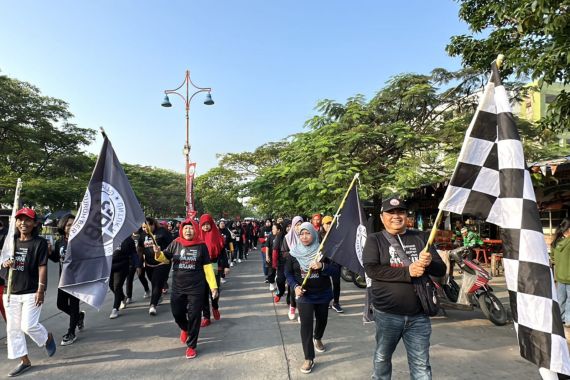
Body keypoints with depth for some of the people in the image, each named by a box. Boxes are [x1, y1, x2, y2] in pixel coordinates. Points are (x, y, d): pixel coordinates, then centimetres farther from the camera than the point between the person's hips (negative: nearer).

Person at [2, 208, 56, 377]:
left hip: (32, 292, -6)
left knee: (28, 326, -8)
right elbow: (5, 260, 18)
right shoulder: (12, 241, 8)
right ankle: (24, 361, 21)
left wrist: (41, 289, -16)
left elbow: (42, 267, -11)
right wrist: (5, 263, -8)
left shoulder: (39, 242, -8)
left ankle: (48, 337, 24)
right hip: (11, 292, 6)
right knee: (13, 328, 8)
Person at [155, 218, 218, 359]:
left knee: (194, 316, 3)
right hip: (177, 287, 2)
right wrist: (158, 253, -21)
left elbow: (207, 267, -2)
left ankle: (191, 346, 22)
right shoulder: (176, 243, -2)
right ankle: (185, 328, 46)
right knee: (177, 313, 11)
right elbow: (164, 258, 3)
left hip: (196, 287, -2)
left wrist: (213, 286, -5)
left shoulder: (201, 245, -6)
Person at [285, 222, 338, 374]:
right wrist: (295, 286, -15)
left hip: (323, 294, 1)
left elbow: (335, 269, -12)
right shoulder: (294, 253, -7)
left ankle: (318, 339, 52)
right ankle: (309, 359, 7)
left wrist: (322, 266, -31)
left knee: (322, 320, 20)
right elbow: (288, 273, 1)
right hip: (305, 295, -1)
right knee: (306, 325, -6)